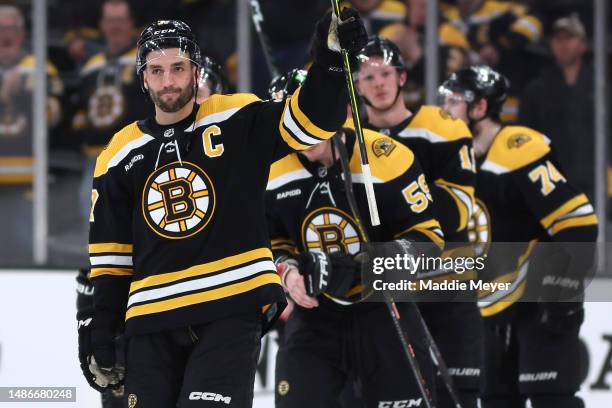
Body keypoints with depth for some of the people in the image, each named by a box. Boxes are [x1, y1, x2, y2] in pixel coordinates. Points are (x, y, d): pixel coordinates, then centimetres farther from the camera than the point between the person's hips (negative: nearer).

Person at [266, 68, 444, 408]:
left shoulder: (387, 159, -17)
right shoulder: (275, 171, -3)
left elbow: (427, 237, -12)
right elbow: (272, 241, 13)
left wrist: (367, 267, -26)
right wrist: (288, 271, -9)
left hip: (384, 311, -3)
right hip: (314, 314, 3)